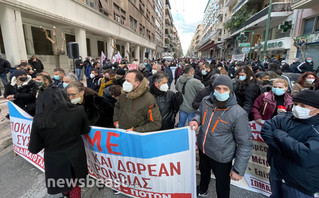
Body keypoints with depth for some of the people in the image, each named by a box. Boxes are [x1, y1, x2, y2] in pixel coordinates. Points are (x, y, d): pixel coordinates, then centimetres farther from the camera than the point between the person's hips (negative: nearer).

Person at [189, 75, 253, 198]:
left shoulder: (238, 114, -29)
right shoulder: (206, 101, -13)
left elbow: (245, 144, -21)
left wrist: (238, 170, -17)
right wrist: (196, 120, -12)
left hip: (221, 158, -5)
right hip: (202, 149, 6)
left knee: (222, 188, 18)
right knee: (204, 172, 33)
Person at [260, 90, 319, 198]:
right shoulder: (284, 118, -7)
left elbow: (306, 156, -31)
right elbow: (265, 130, -14)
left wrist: (279, 134, -22)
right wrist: (285, 149, -22)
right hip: (275, 172, 4)